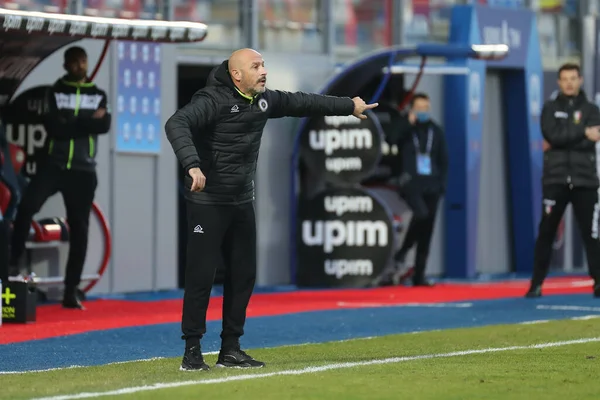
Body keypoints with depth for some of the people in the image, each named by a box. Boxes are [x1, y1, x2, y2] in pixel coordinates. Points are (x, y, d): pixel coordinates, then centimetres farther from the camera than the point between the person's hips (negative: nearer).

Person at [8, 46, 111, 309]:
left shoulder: (98, 95, 11)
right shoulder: (56, 92, 6)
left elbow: (104, 125, -7)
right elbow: (52, 126, -10)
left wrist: (70, 124, -15)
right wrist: (86, 122, -11)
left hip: (83, 170, 2)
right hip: (53, 164, -2)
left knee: (79, 230, 1)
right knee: (27, 206, -25)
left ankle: (71, 292, 6)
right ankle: (14, 262, -12)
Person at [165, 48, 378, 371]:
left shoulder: (264, 101, 7)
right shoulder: (213, 100, -17)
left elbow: (303, 103, 21)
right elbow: (176, 124, -31)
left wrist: (349, 106, 30)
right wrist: (192, 165, -45)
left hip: (242, 203, 8)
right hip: (207, 202, -8)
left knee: (243, 274, 9)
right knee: (201, 275, -7)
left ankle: (230, 349, 18)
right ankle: (192, 351, 1)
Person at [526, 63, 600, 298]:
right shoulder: (550, 109, 8)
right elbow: (552, 136, -10)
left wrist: (560, 143, -10)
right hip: (555, 179, 0)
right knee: (546, 233, 0)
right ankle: (536, 284, 4)